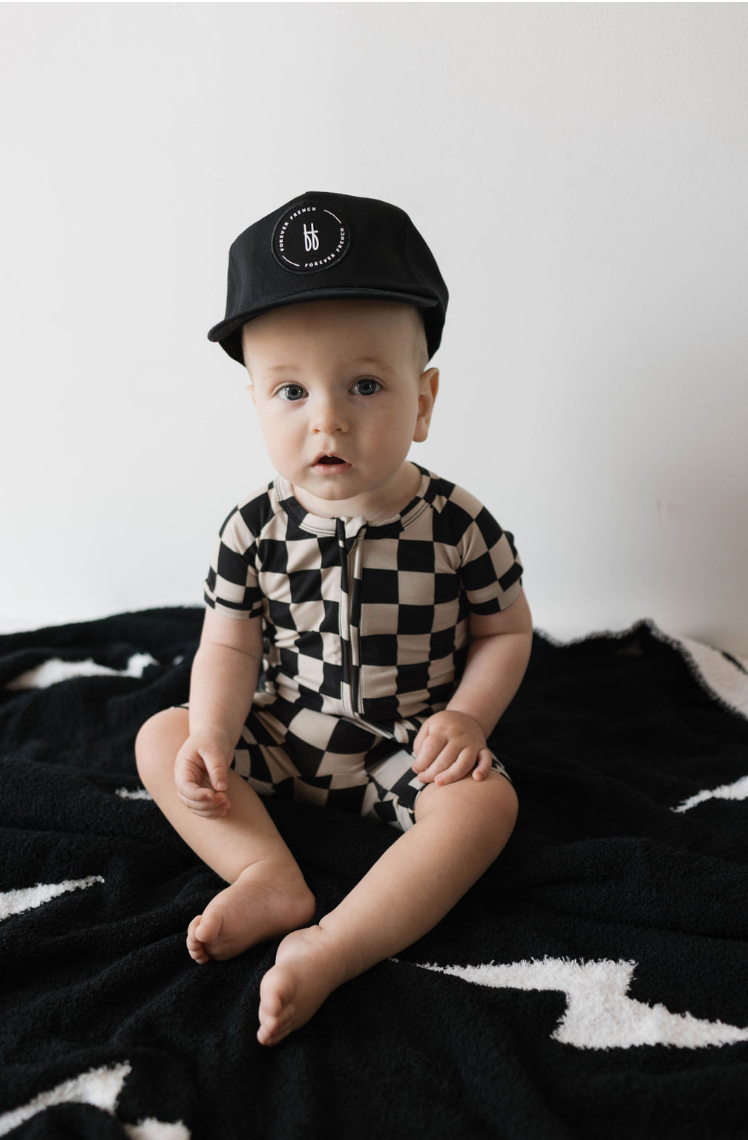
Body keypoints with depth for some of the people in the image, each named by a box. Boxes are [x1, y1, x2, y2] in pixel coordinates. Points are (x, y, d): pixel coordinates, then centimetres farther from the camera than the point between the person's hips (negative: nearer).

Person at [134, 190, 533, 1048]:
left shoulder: (458, 525, -16)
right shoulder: (254, 528, -11)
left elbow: (506, 631, -4)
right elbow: (229, 647, -4)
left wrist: (466, 717, -18)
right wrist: (210, 739, -20)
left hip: (409, 746, -2)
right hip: (283, 734, 3)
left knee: (486, 801, -27)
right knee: (160, 739, -7)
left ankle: (331, 948, -27)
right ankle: (272, 877, -17)